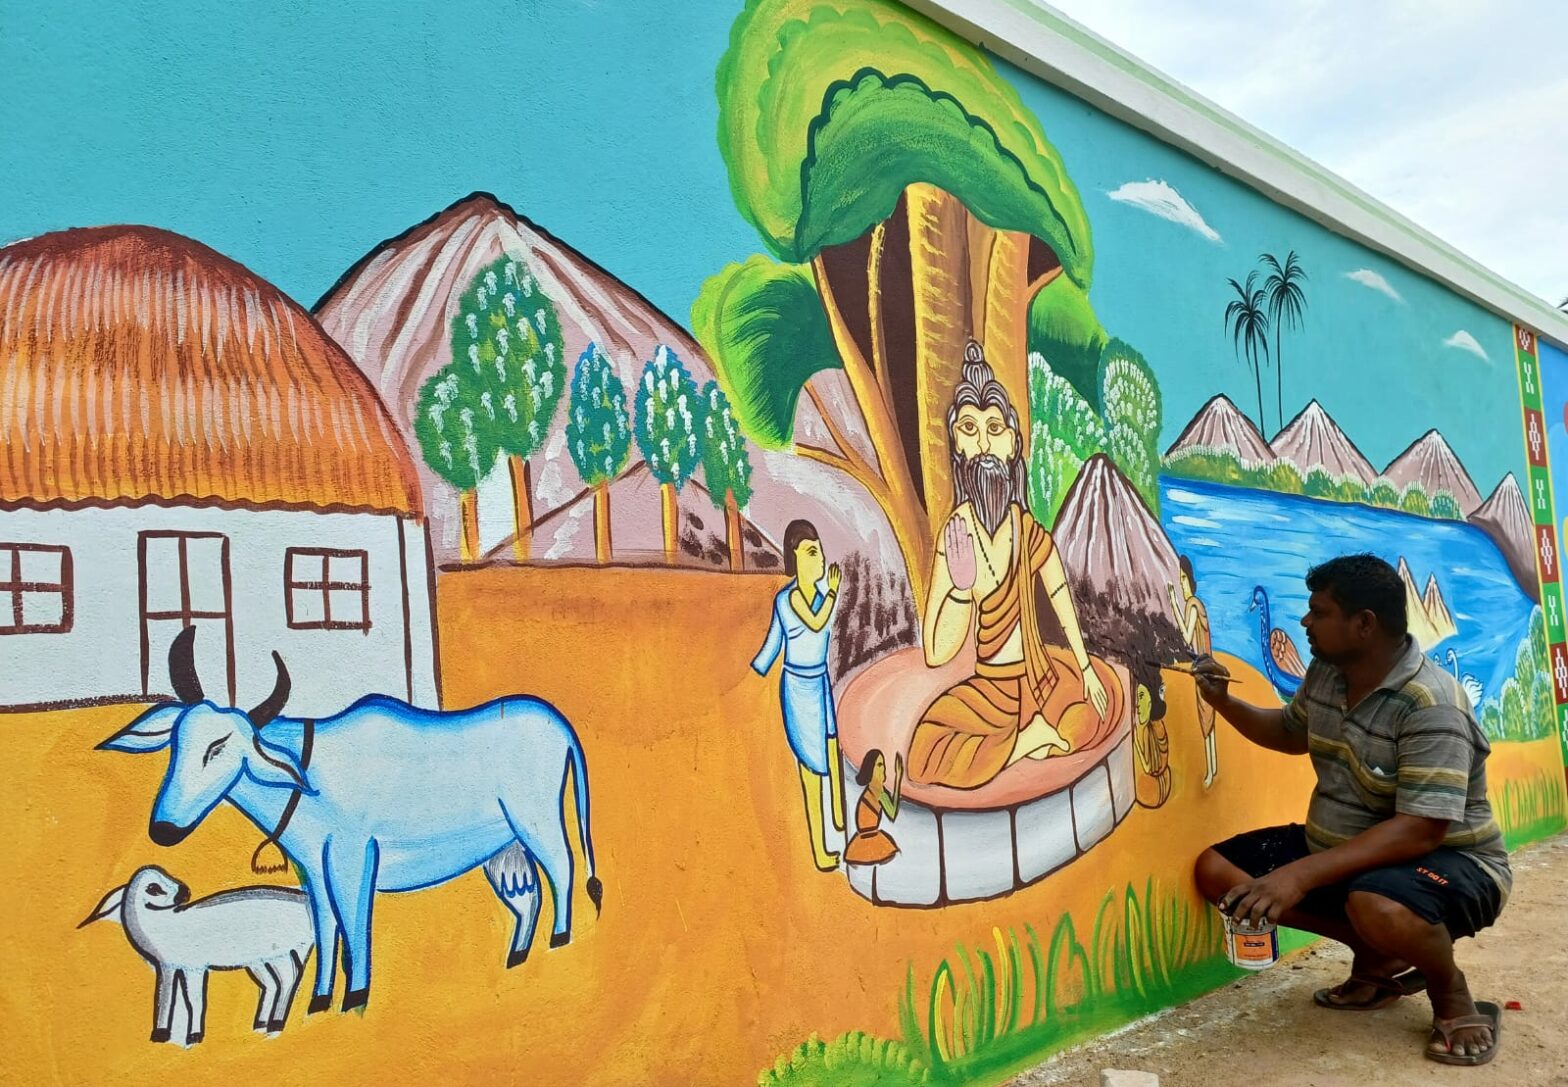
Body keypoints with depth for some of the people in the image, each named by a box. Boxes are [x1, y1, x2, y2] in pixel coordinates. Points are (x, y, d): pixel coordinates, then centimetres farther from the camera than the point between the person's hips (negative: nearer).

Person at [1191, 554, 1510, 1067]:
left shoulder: (1430, 706, -27)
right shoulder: (1325, 672, -2)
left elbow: (1419, 831, -35)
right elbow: (1292, 732, 19)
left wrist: (1304, 875, -41)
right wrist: (1223, 702, 1)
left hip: (1448, 860, -8)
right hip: (1340, 849, 8)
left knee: (1379, 907, -42)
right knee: (1216, 869, -4)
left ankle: (1452, 996, -5)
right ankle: (1379, 957, 6)